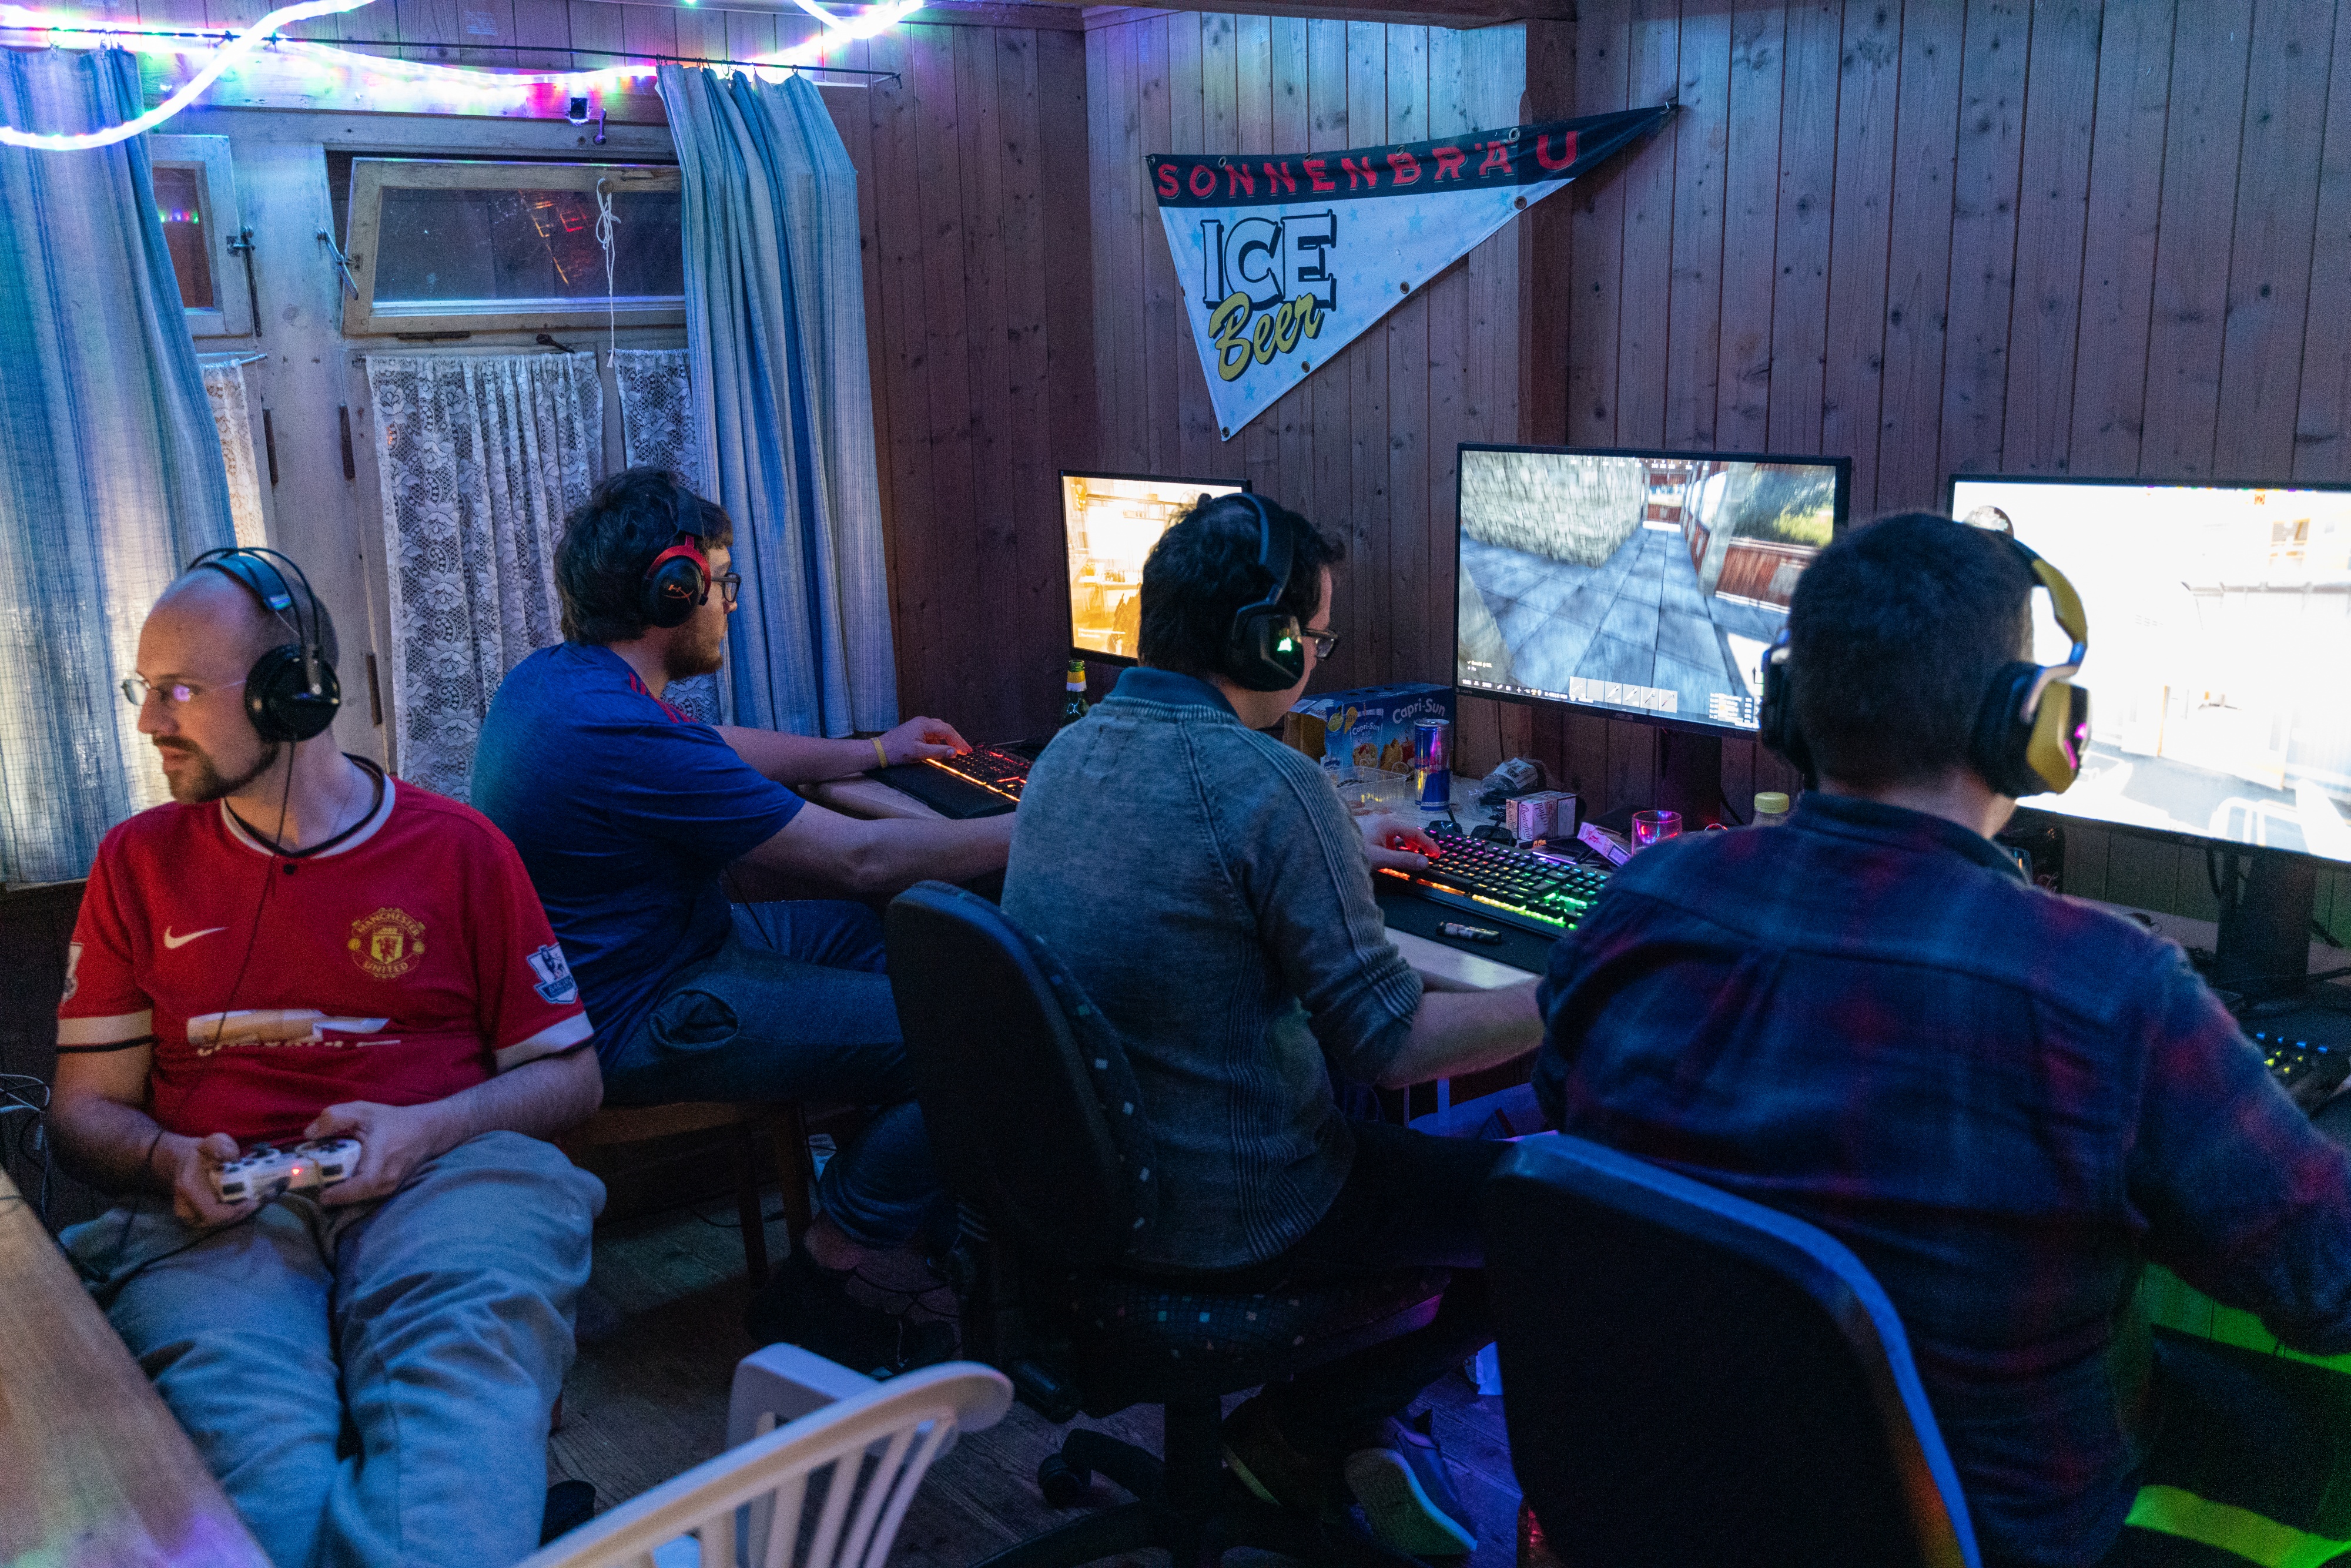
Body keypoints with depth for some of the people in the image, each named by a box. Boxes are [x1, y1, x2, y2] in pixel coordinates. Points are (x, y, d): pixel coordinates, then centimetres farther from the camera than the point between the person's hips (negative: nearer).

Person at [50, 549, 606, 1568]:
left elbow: (569, 1073, 12)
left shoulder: (458, 848, 10)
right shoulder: (140, 861, 17)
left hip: (442, 1179, -1)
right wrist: (168, 1159, -5)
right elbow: (85, 1106, 19)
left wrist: (424, 1130, -6)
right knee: (254, 1453, -33)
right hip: (218, 1210, 2)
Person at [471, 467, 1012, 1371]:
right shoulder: (624, 737, -28)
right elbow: (863, 857, -24)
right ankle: (833, 1278, 2)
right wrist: (1033, 830, -12)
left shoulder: (551, 679, 5)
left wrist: (875, 751, 31)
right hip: (638, 1025, -11)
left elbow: (725, 751, 24)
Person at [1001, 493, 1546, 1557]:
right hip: (1229, 1219, -8)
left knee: (1409, 1140, 29)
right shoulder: (1270, 783, -24)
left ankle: (1355, 1427, 26)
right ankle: (1302, 1430, 16)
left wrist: (1340, 853, 30)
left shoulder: (1069, 751, 2)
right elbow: (1388, 1043, -21)